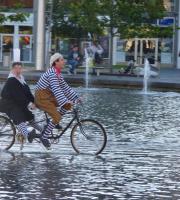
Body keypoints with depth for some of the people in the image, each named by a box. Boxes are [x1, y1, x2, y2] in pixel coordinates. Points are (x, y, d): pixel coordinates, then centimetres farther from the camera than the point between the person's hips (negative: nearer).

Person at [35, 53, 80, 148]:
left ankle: (55, 122, 10)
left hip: (49, 95, 9)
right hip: (42, 96, -9)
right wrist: (65, 101, -37)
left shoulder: (58, 73, 10)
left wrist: (76, 97, 9)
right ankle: (44, 136, -5)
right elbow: (56, 89, -29)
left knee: (68, 105, -1)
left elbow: (65, 87, 14)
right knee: (57, 117, -16)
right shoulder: (52, 73, -20)